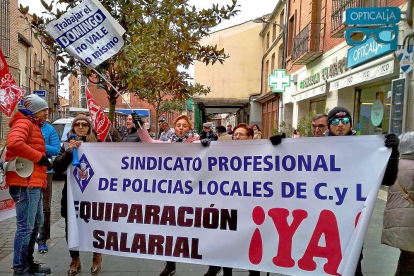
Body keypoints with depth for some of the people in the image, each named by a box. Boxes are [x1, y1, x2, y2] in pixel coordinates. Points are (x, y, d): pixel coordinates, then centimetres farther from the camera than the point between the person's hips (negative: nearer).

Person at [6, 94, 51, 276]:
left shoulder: (33, 125, 24)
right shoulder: (24, 123, -8)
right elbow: (14, 143, -27)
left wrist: (43, 160, 5)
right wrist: (39, 157, -19)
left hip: (33, 182, 11)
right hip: (25, 182, -11)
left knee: (36, 223, 18)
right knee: (26, 227, -5)